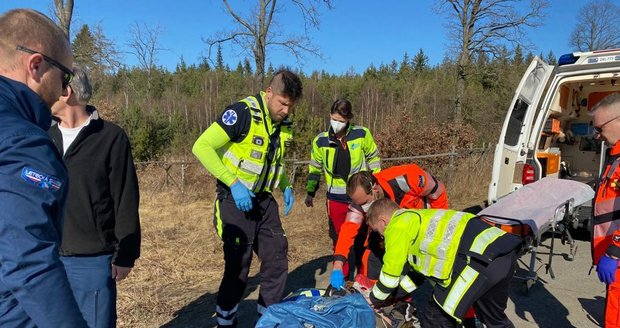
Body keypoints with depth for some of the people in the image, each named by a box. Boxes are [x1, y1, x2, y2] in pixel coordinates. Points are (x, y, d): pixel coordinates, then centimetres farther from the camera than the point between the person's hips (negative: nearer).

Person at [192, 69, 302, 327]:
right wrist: (233, 182, -26)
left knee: (277, 260, 10)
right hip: (235, 200, -7)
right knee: (238, 265, -1)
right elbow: (202, 147, -21)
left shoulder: (283, 124, 5)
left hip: (264, 200, 7)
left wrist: (286, 187, 5)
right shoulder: (243, 113, -19)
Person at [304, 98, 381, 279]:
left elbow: (374, 159, 6)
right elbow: (315, 167, 10)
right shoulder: (321, 140, -3)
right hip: (336, 199, 1)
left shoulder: (362, 134, -7)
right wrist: (311, 192, 12)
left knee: (362, 239, 10)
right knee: (340, 240, 8)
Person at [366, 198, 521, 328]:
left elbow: (391, 272, 7)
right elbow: (420, 265, 35)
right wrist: (395, 292, 42)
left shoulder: (397, 225, 2)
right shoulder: (417, 219, 29)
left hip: (481, 256, -10)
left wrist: (374, 299, 25)